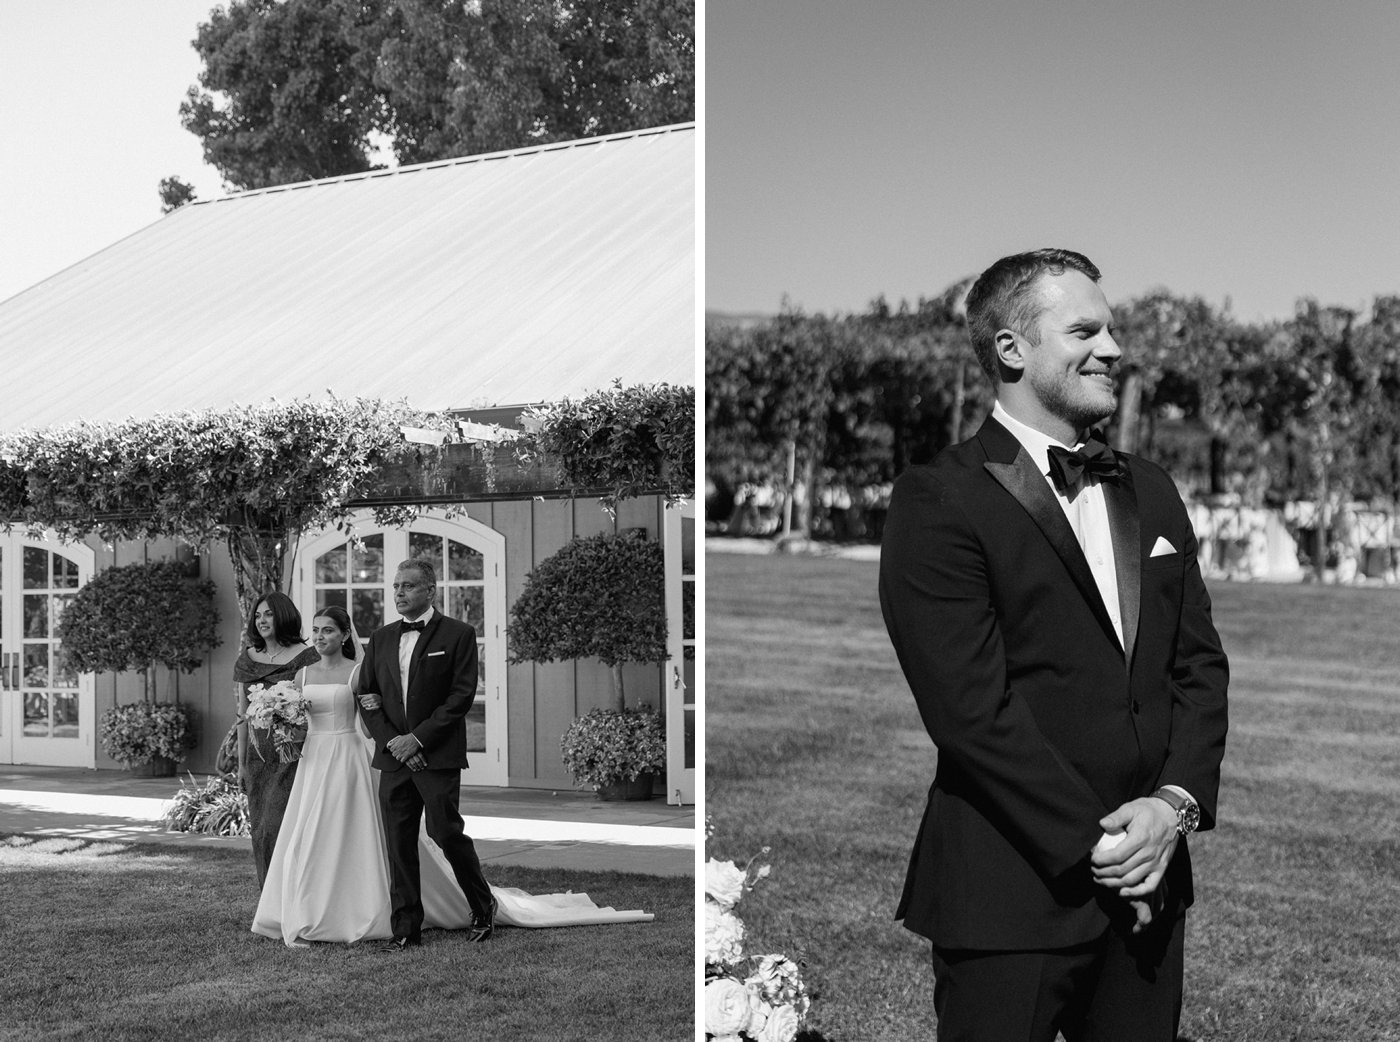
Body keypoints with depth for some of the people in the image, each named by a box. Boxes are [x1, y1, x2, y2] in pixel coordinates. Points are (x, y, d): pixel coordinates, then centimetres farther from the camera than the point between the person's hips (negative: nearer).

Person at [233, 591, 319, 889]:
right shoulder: (246, 660, 10)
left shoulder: (305, 657, -6)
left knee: (277, 826, -13)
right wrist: (241, 762, 14)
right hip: (258, 755, 5)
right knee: (260, 829, 6)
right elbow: (243, 714, 14)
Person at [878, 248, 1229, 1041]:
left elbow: (1201, 664, 11)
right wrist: (1092, 842, -14)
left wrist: (1175, 803, -6)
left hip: (1151, 883, 6)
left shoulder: (1149, 492, 14)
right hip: (1012, 895, -6)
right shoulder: (940, 501, -9)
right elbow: (971, 707, -16)